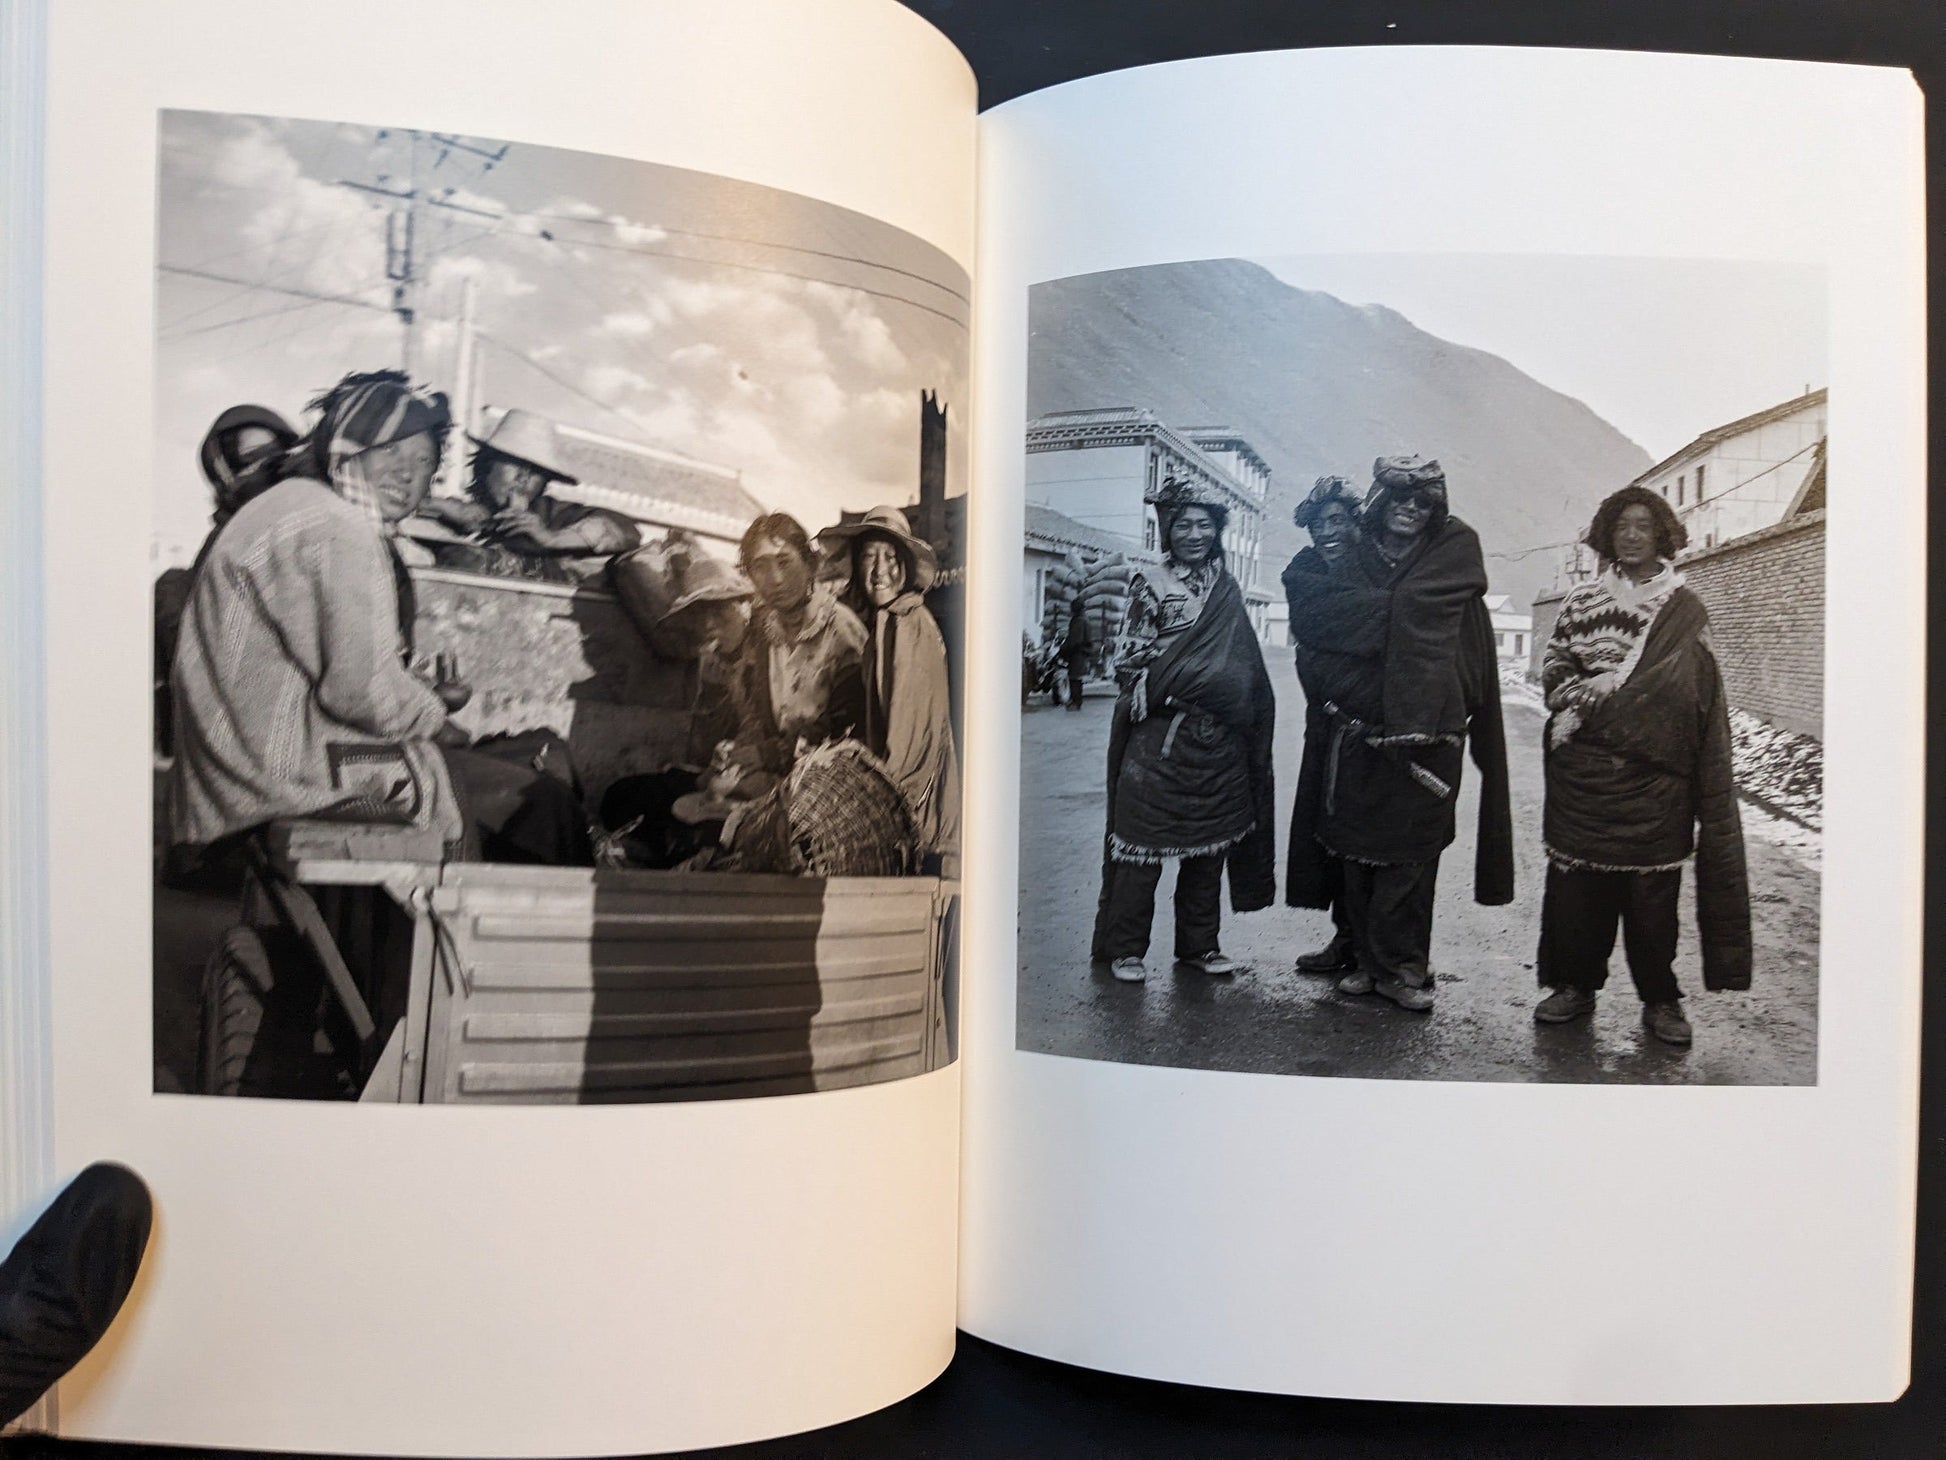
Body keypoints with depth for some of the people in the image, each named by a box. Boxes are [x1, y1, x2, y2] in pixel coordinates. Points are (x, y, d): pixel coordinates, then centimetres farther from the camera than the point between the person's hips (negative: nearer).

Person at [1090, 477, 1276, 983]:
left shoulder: (1226, 591, 14)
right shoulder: (1150, 586, 1)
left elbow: (1243, 666, 17)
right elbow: (1130, 661, -2)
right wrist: (1167, 692, -14)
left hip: (1218, 737, 5)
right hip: (1159, 734, -4)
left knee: (1210, 841, 9)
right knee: (1144, 843, -3)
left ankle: (1199, 943, 21)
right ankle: (1125, 948, 6)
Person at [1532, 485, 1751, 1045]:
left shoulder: (1684, 610, 7)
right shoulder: (1582, 599, 13)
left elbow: (1686, 685, -1)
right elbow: (1552, 666, 11)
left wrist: (1590, 697, -9)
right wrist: (1579, 699, -9)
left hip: (1651, 774, -2)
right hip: (1581, 766, 2)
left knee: (1651, 887, 0)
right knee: (1575, 879, 2)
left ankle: (1659, 997, 12)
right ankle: (1576, 984, 14)